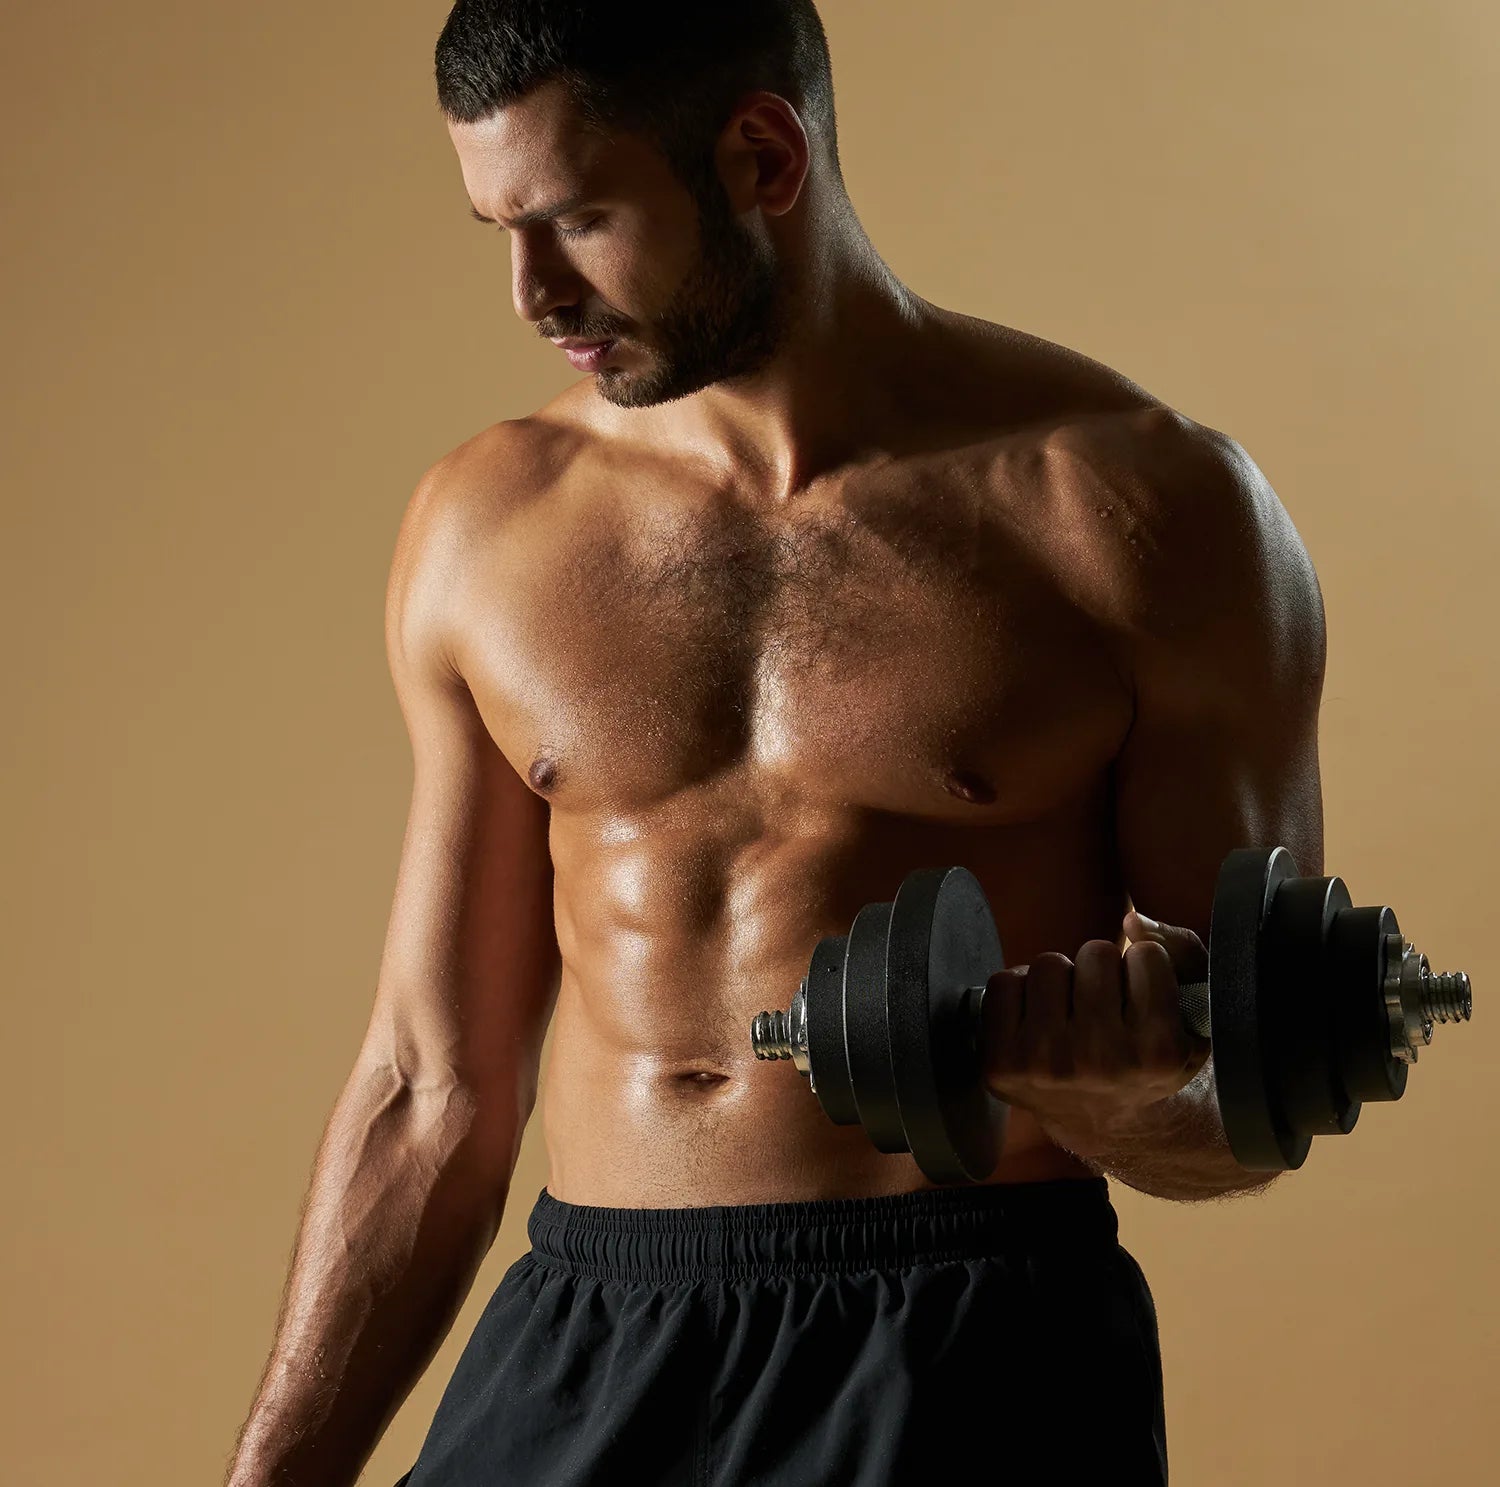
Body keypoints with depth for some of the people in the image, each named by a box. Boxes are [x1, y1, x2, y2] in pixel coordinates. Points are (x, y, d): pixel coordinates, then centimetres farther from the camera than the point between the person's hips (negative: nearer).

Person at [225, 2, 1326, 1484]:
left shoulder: (1139, 509, -4)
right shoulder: (487, 526, 7)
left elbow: (1253, 1097, 1)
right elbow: (433, 1092, 12)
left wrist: (1119, 1097, -22)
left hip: (973, 1361, -3)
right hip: (577, 1359, 3)